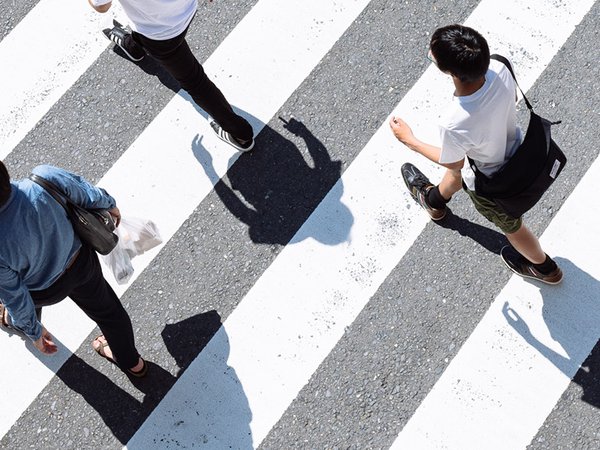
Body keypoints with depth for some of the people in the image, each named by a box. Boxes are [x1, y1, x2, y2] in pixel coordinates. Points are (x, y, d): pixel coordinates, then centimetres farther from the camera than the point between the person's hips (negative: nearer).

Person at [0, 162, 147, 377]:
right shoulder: (44, 177, -37)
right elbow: (89, 195, -14)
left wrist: (34, 332, -1)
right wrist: (110, 206, 11)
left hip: (46, 291, -2)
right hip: (81, 261, 2)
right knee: (106, 309, 29)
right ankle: (133, 362, 55)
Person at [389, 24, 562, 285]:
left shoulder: (455, 124, -46)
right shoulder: (499, 70, -31)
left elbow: (451, 163, -21)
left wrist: (408, 140, -8)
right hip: (515, 152, 5)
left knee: (510, 226, 29)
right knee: (459, 174, 36)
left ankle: (544, 268, 59)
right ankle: (434, 200, 71)